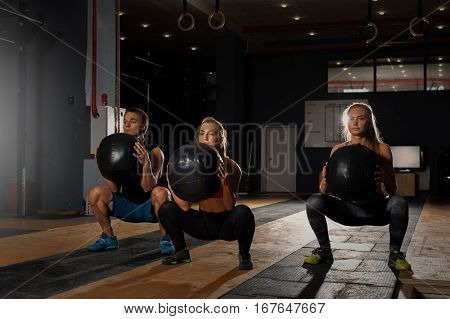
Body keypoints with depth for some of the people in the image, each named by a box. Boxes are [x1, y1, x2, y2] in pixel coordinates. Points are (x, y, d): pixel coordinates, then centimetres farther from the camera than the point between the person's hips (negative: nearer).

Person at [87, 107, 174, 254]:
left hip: (150, 208, -4)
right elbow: (115, 189, -7)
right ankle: (109, 238, 4)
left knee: (161, 192, -36)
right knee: (95, 193, -16)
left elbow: (147, 188, -24)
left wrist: (145, 162, -38)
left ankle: (165, 239, -14)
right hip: (127, 206, 4)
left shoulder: (154, 152, -13)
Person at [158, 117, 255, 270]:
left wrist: (224, 183, -38)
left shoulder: (231, 167, -16)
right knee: (165, 209, -15)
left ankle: (244, 255, -7)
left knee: (243, 212, -35)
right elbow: (185, 206, -14)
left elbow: (230, 206, -22)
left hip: (226, 223, -3)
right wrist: (171, 180, -23)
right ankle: (181, 252, 8)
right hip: (203, 223, 3)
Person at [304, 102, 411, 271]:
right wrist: (324, 180, -28)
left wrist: (384, 178, -29)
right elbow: (324, 191, -3)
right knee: (313, 202, -22)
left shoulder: (382, 149, -7)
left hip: (378, 210, -1)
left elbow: (392, 190, -6)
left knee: (399, 203, -32)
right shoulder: (338, 150, -3)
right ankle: (324, 250, 0)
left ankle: (395, 254, -11)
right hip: (350, 209, 1)